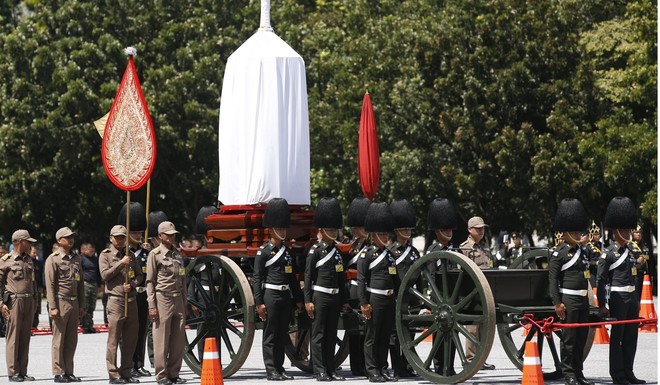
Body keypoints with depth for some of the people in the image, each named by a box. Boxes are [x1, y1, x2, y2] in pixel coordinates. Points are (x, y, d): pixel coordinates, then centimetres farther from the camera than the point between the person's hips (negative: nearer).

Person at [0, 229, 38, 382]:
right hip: (14, 301, -6)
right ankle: (13, 372, -3)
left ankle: (23, 371, 9)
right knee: (13, 337, -5)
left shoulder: (28, 260, 16)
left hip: (28, 301, 6)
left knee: (25, 337, 6)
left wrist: (34, 301, 18)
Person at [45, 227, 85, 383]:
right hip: (61, 302, -6)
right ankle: (58, 373, 0)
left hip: (74, 304, 6)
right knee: (59, 340, -4)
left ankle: (69, 371, 12)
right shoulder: (53, 259, -4)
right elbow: (50, 285, -8)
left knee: (72, 340, 7)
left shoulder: (76, 258, 15)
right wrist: (53, 307, -14)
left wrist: (82, 305, 13)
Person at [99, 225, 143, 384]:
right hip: (116, 300, -5)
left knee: (131, 338, 6)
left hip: (131, 300, 5)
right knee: (114, 339, -6)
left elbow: (140, 275, 14)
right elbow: (105, 275, -10)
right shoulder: (105, 255, 3)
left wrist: (132, 284, -5)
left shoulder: (130, 255, 16)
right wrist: (121, 263, -14)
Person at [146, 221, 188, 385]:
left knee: (179, 341, 5)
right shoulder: (155, 254, -3)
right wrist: (151, 306, -12)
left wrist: (185, 303, 15)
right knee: (162, 340, -4)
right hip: (163, 299, -6)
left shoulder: (178, 254, 15)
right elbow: (150, 282, -5)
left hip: (178, 299, 6)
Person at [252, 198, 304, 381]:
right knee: (270, 335, -2)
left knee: (282, 335, 9)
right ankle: (271, 370, 0)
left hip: (285, 296, 6)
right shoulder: (264, 251, -6)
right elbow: (257, 278, -8)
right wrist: (259, 302, -13)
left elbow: (293, 277, 18)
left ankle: (279, 368, 14)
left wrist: (298, 299, 15)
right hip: (270, 295, -6)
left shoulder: (287, 251, 14)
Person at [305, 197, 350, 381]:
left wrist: (344, 301, 16)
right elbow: (308, 277, -8)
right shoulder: (315, 251, -7)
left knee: (331, 335, 9)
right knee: (318, 335, -2)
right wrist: (308, 301, -12)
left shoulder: (337, 252, 13)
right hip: (319, 296, -6)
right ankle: (320, 371, -1)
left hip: (335, 297, 6)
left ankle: (331, 369, 13)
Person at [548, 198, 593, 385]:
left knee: (582, 337, 9)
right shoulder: (559, 253, -7)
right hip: (568, 299, -7)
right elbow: (552, 278, -10)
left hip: (583, 299, 7)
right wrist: (557, 303, -16)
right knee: (569, 337, -4)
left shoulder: (582, 251, 16)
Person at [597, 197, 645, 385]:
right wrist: (602, 305, -12)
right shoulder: (608, 253, -9)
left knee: (631, 337, 10)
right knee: (617, 337, -3)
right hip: (618, 298, -8)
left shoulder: (630, 250, 13)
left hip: (632, 298, 8)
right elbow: (601, 280, -10)